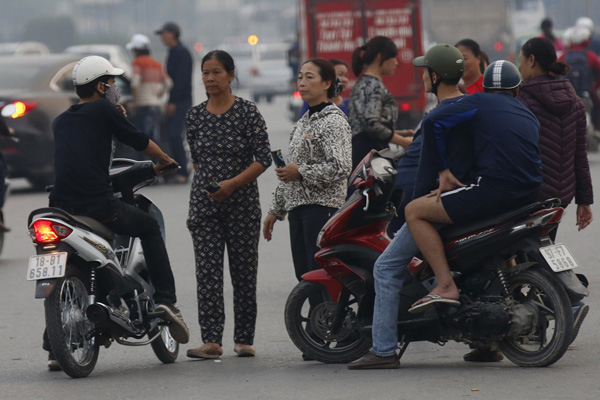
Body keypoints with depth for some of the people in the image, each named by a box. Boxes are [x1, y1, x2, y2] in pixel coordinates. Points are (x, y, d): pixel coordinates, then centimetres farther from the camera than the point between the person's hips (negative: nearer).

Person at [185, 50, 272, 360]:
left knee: (244, 271, 2)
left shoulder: (247, 112, -4)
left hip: (242, 202, -3)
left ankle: (244, 339, 11)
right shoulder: (195, 115, 7)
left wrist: (232, 183, -17)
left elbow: (263, 159, -7)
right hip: (204, 203, 3)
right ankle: (211, 340, -8)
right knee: (207, 271, -5)